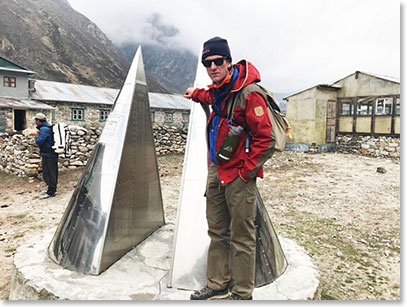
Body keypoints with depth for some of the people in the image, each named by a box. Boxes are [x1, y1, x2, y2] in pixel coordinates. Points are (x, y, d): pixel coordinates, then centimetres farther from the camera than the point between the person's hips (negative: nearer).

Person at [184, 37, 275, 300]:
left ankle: (242, 294, 21)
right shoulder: (217, 91, 10)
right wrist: (195, 94, 53)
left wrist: (247, 171, -16)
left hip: (239, 176, -9)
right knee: (217, 232, 16)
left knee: (242, 238, 3)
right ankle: (218, 285, 32)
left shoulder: (248, 93, -17)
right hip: (217, 172, 9)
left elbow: (266, 139, -19)